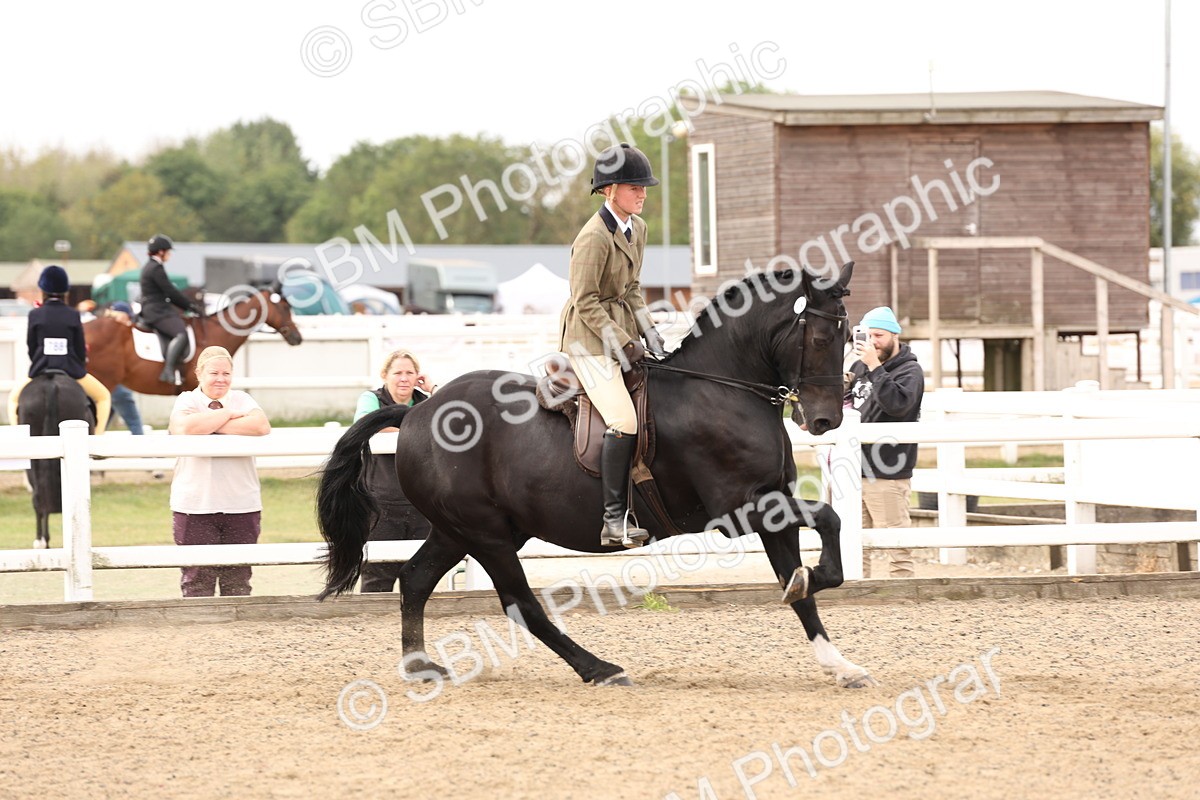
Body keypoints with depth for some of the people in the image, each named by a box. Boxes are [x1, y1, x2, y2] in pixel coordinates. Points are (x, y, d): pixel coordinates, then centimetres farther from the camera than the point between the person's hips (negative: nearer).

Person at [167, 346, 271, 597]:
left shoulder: (242, 400, 10)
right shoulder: (187, 401, 3)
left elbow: (261, 426, -11)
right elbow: (186, 427, -20)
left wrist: (212, 425, -12)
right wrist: (229, 414, -8)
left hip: (241, 505, 2)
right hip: (196, 506, -2)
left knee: (237, 582, 5)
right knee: (198, 581, -1)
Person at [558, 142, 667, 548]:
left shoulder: (637, 229, 9)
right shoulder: (594, 237, -18)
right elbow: (585, 300, -18)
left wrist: (646, 331, 4)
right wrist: (622, 342, -18)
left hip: (621, 329, 10)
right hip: (589, 337, -10)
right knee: (624, 422, -19)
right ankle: (614, 522, -19)